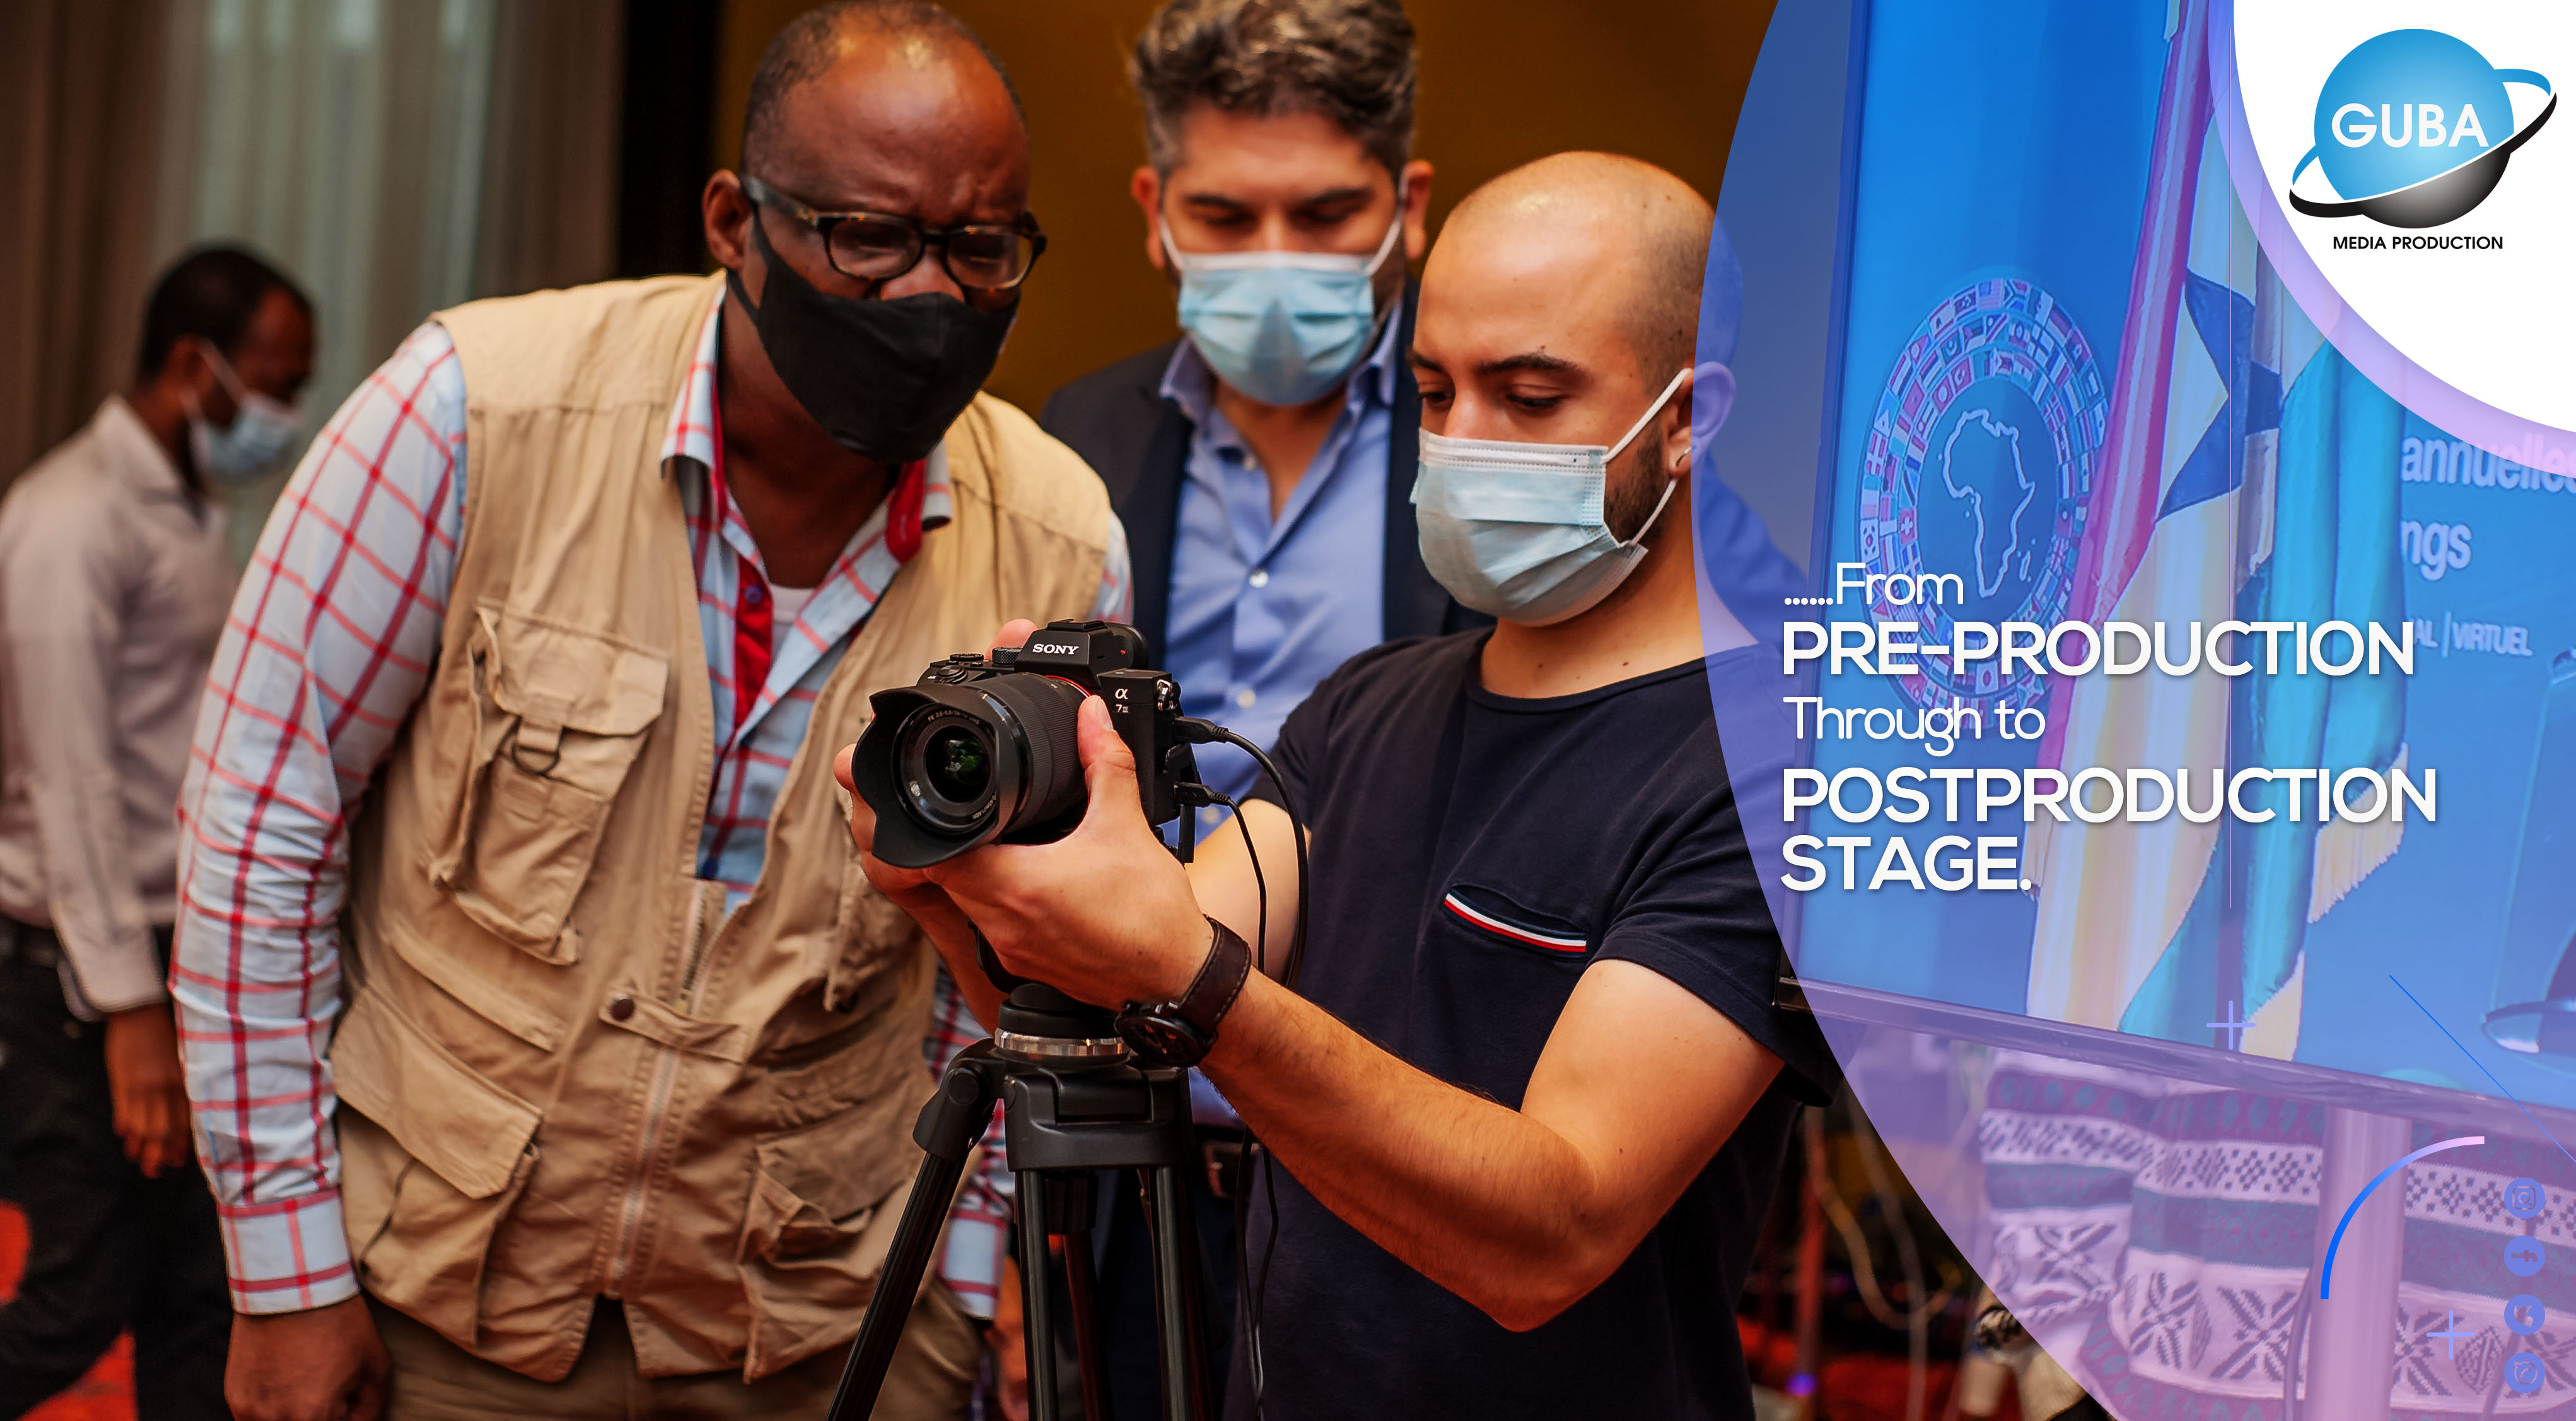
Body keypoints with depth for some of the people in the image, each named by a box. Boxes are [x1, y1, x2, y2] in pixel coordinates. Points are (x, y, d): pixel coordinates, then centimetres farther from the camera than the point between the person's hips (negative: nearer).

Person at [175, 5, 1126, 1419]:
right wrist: (287, 1269, -8)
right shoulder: (483, 408, -16)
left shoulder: (1063, 549, -9)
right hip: (433, 1295, -1)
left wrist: (963, 1285, 5)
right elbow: (259, 814, -9)